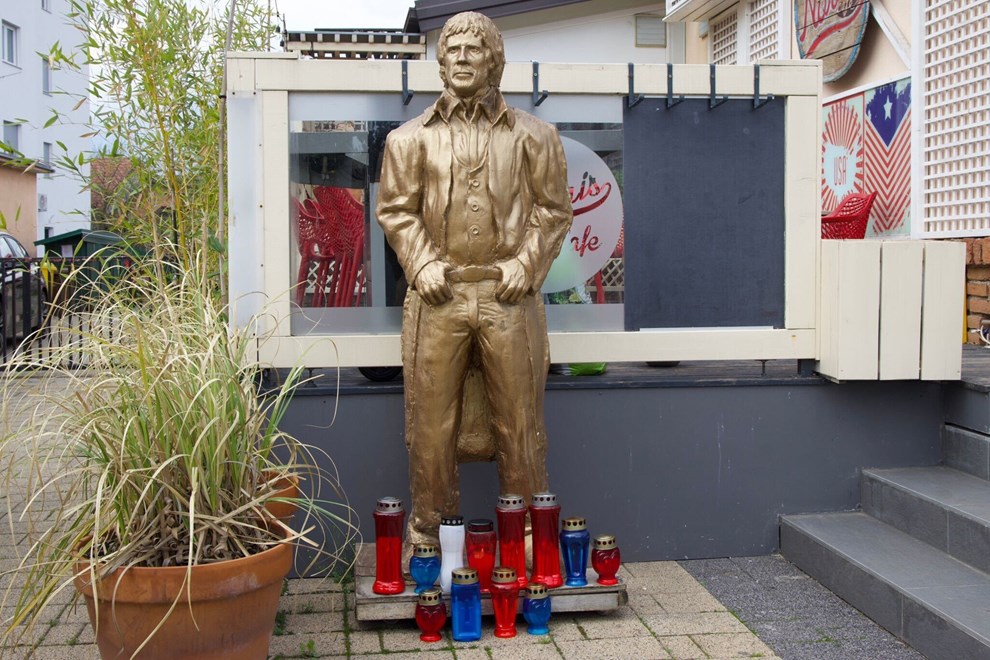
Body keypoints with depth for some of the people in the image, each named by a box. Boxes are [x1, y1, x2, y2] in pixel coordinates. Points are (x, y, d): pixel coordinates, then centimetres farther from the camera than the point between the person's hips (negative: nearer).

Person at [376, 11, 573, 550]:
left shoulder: (533, 136, 9)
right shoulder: (411, 137, 11)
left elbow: (553, 208, 9)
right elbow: (396, 208, 9)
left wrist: (526, 263, -3)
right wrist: (421, 263, -4)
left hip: (509, 294, 0)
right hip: (438, 295, 1)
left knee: (518, 418, 5)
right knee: (431, 418, 4)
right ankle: (428, 527, 18)